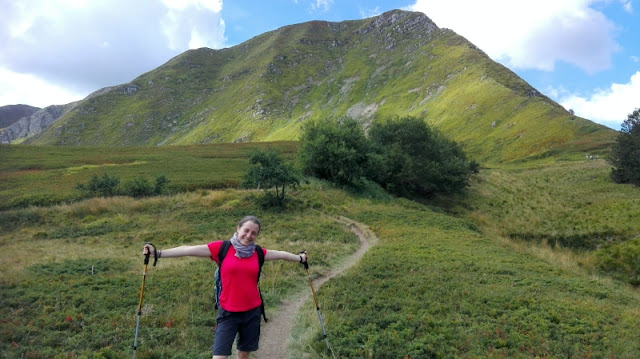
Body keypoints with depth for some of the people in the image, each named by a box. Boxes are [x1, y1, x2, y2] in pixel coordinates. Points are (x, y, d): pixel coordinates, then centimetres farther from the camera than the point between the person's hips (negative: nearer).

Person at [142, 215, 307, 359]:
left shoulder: (257, 252, 2)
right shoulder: (222, 248, -8)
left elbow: (280, 254, 16)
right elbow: (189, 250, -13)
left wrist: (300, 258, 25)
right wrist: (158, 253, -18)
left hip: (252, 312, 3)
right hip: (229, 312, -3)